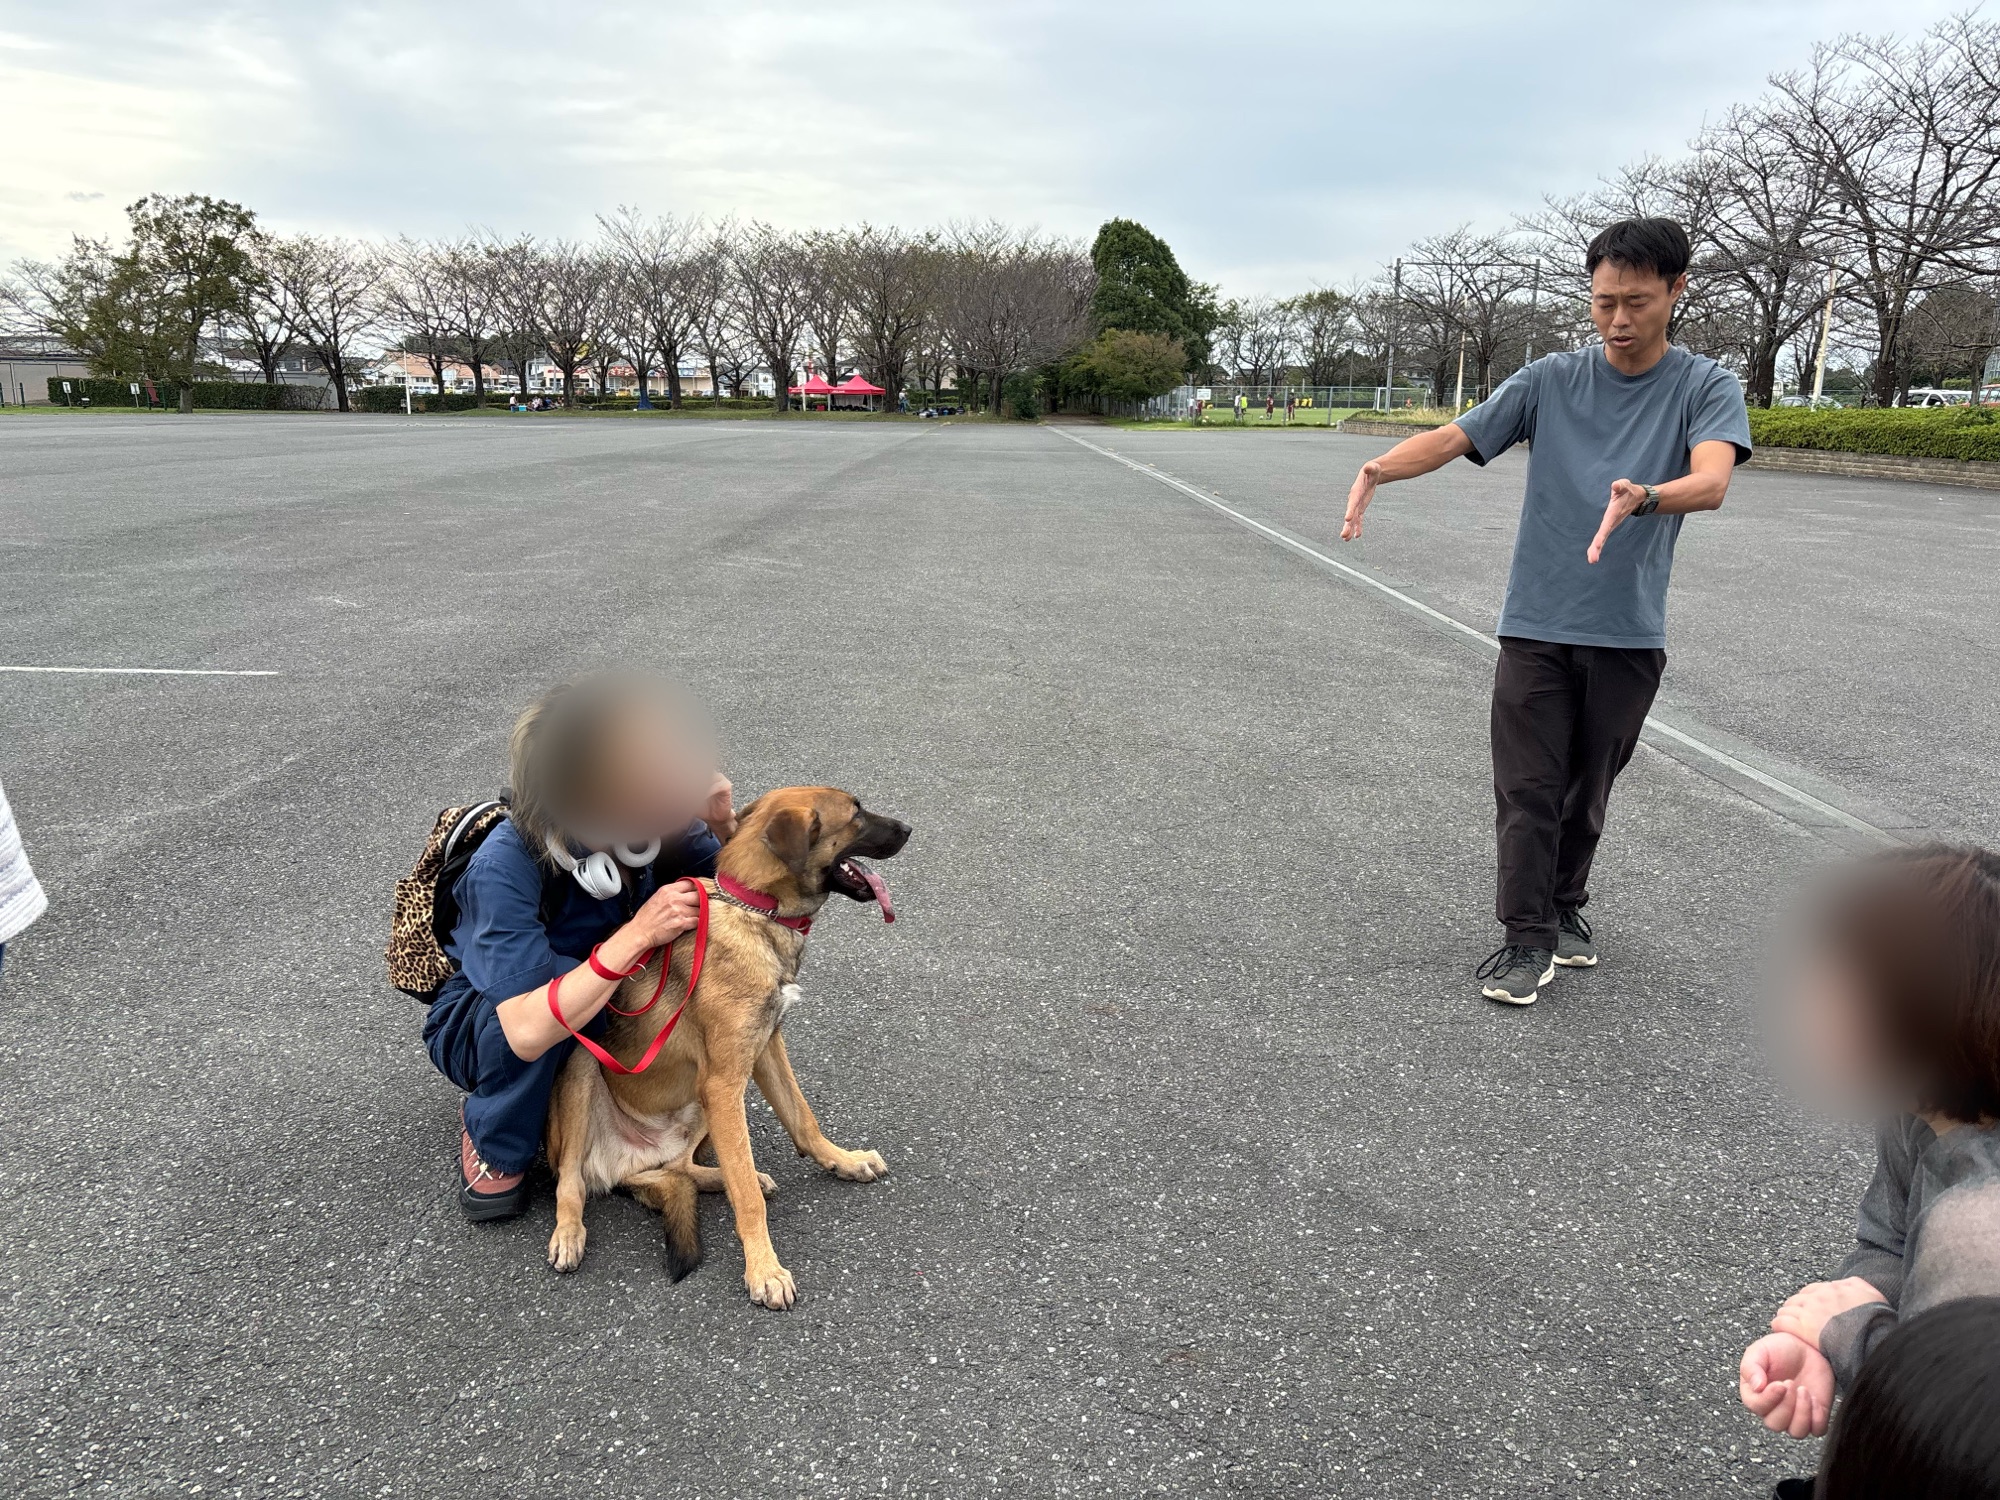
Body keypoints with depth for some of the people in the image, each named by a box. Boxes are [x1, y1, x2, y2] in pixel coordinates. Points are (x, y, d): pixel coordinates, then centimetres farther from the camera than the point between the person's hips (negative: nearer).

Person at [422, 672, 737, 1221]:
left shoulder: (650, 820, -21)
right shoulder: (504, 868, -35)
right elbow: (527, 1032, -44)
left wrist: (724, 825, -31)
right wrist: (639, 933, -46)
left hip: (598, 1021, 4)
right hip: (483, 1027, -4)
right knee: (559, 974, -37)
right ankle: (493, 1143, -10)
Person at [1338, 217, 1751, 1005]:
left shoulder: (1706, 387, -1)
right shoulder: (1550, 379, 3)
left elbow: (1710, 481, -19)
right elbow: (1453, 437, -5)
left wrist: (1642, 498, -42)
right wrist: (1380, 466, -26)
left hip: (1628, 634, 0)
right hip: (1536, 623, 0)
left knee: (1587, 789, 13)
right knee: (1527, 789, -3)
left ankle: (1567, 906, 34)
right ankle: (1528, 939, 7)